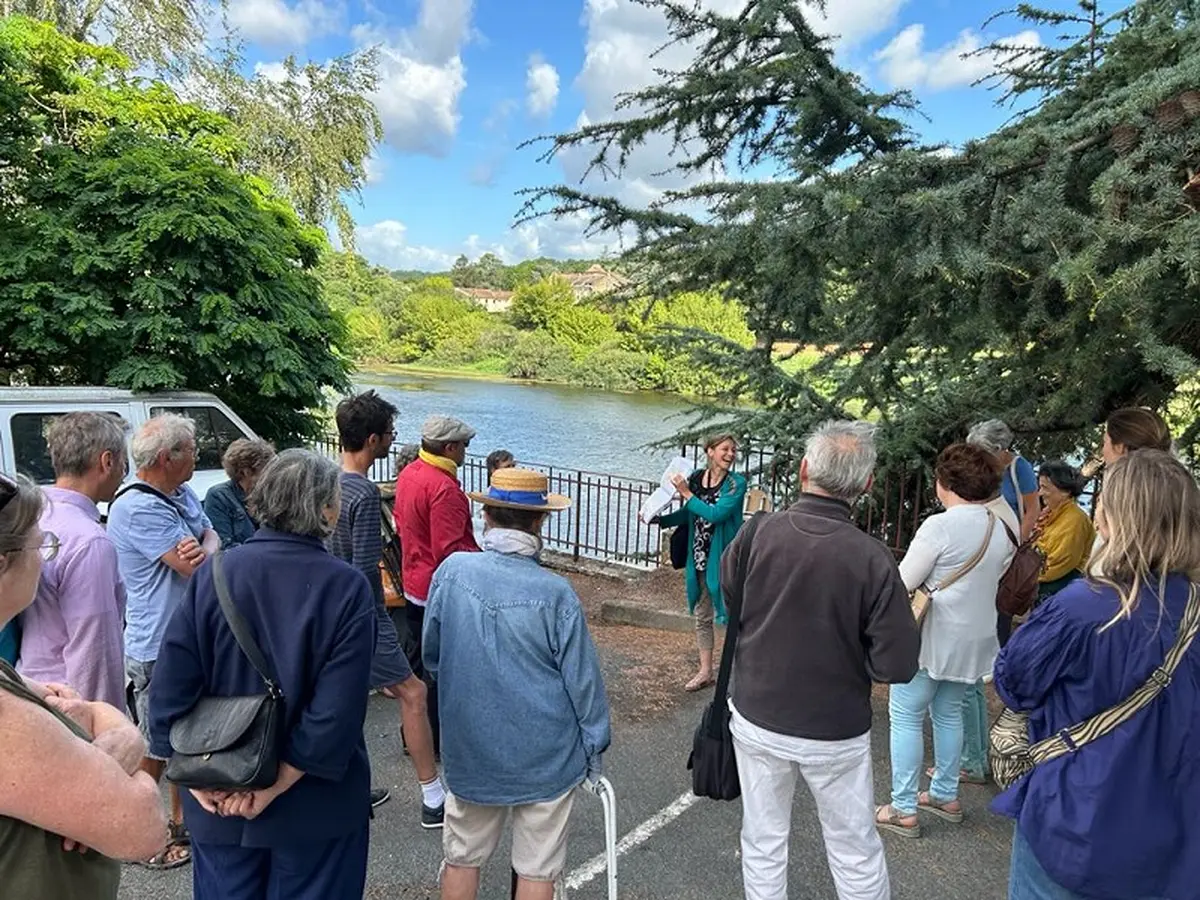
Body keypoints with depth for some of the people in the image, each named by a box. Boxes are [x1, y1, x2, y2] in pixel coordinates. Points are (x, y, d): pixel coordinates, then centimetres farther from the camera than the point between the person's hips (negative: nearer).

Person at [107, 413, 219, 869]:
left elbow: (211, 540, -1)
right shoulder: (138, 508, -23)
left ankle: (182, 820, 37)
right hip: (158, 650, -9)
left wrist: (204, 550, -24)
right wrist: (208, 550, -5)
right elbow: (194, 566, -26)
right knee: (153, 749, 7)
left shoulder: (182, 494, 6)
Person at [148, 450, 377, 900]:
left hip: (217, 804, 3)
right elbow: (338, 711, -23)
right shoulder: (347, 588, -18)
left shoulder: (212, 574, -10)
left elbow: (170, 686, -9)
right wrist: (276, 784, -14)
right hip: (315, 804, -2)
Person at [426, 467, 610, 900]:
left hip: (470, 749, 3)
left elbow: (430, 655, 1)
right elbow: (582, 680, -13)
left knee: (463, 857, 22)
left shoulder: (451, 570, -13)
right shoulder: (555, 592, -21)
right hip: (544, 754, -2)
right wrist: (594, 748, 3)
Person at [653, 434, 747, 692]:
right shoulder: (696, 477, 3)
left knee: (732, 615, 1)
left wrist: (687, 494, -19)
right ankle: (705, 671, 31)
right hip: (698, 558, 5)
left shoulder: (737, 483, -11)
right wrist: (657, 519, 4)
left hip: (723, 559, -5)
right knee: (702, 617, 16)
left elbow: (716, 514, -24)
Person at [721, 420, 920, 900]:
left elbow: (727, 594, 4)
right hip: (835, 733, -2)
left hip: (756, 720, 2)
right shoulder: (872, 558, -22)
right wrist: (847, 648, 2)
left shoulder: (756, 533, -16)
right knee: (857, 852, 20)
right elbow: (897, 665, -16)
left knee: (763, 842, 19)